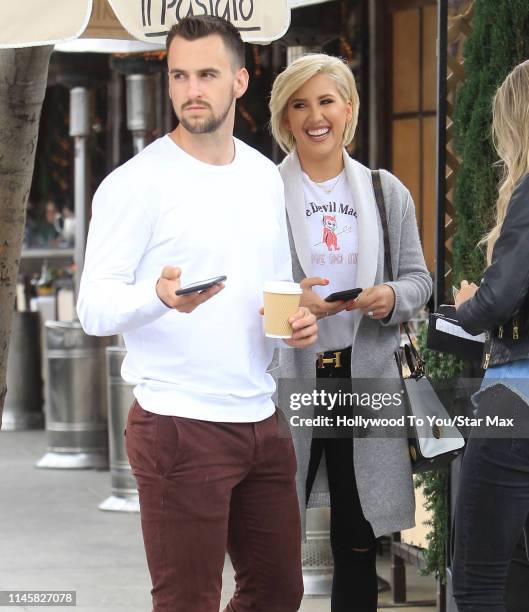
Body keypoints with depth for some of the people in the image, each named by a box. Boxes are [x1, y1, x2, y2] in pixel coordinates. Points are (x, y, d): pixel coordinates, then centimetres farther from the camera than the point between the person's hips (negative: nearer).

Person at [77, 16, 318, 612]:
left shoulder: (265, 176, 12)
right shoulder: (137, 182, -9)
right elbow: (95, 309, -13)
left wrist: (295, 317, 1)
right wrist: (160, 295, -33)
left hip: (260, 418, 7)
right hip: (178, 425, -7)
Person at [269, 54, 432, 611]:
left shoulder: (387, 192, 9)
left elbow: (419, 279, 12)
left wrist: (393, 298, -10)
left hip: (366, 378, 3)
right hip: (285, 380, -3)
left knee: (358, 545, 10)